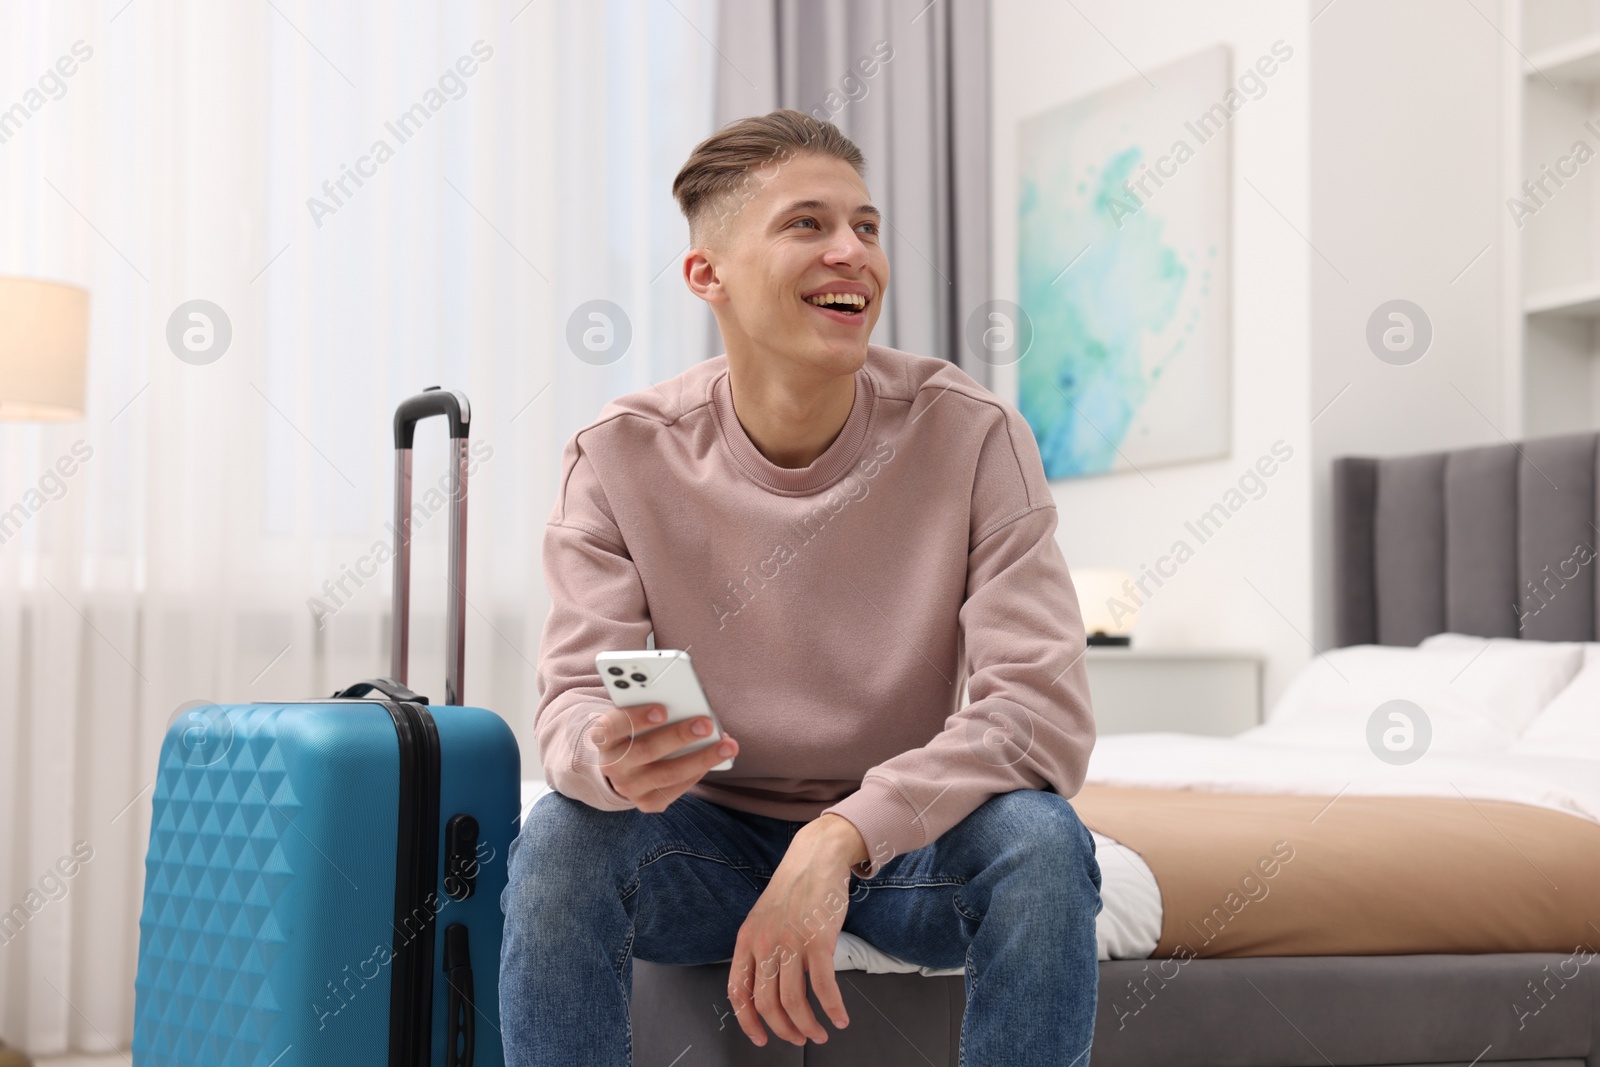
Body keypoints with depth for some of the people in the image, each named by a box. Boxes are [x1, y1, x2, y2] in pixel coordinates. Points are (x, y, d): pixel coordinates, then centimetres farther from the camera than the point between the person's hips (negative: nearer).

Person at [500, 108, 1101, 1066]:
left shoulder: (971, 436, -15)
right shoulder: (621, 457, -11)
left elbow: (1046, 709, -23)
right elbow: (576, 696, -15)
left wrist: (842, 838, -36)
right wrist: (609, 756, -42)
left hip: (909, 842, 0)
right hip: (716, 835, 1)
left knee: (1040, 842, -31)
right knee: (560, 841, -28)